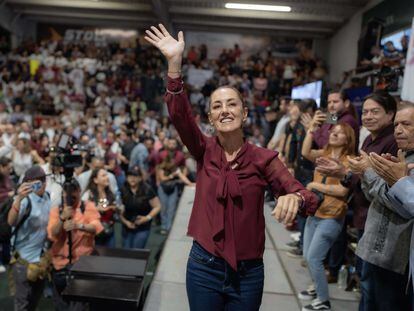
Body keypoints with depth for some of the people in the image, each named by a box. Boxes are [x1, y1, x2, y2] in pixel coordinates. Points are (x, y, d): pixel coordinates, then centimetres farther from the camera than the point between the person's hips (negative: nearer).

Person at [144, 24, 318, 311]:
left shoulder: (264, 158, -8)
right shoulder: (205, 151, -4)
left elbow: (309, 200, -16)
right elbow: (179, 115, -21)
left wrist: (295, 198, -40)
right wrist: (175, 63, -34)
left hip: (248, 273, 0)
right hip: (203, 267, 1)